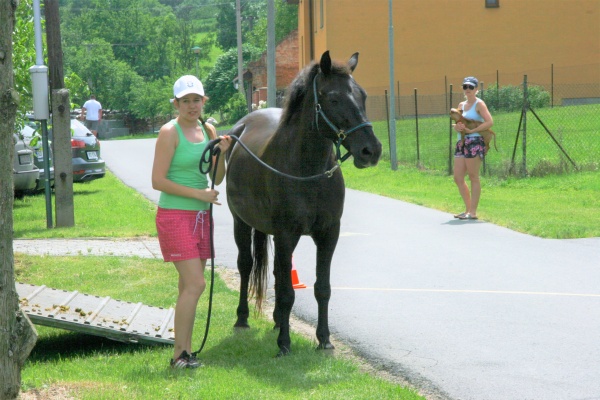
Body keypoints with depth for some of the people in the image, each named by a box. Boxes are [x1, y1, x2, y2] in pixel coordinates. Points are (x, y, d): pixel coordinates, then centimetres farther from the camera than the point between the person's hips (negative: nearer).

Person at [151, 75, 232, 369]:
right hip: (175, 215, -7)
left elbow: (217, 179, 13)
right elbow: (158, 181, -16)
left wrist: (222, 154, -6)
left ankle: (185, 351, 14)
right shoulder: (169, 133, -10)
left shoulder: (208, 131, 10)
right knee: (195, 284, -14)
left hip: (201, 216, 7)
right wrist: (199, 194, -17)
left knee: (189, 287, 9)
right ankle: (179, 354, -9)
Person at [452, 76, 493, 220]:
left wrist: (471, 130, -18)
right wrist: (457, 127, -6)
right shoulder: (461, 105, 19)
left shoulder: (479, 104, -2)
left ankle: (473, 212, -4)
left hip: (475, 142, -8)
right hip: (461, 143, 8)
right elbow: (456, 124, 18)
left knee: (473, 177, -6)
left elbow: (489, 122, -13)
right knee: (458, 178, 5)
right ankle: (468, 209, 14)